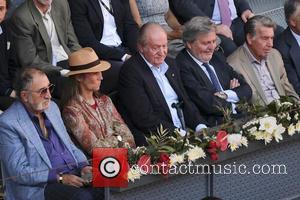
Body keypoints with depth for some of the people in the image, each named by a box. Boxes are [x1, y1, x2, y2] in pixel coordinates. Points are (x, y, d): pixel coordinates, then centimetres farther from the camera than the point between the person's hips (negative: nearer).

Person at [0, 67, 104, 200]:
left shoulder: (52, 107, 14)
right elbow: (19, 171, -13)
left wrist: (83, 165, 2)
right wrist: (59, 177, -18)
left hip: (73, 173, 7)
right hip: (41, 186, -7)